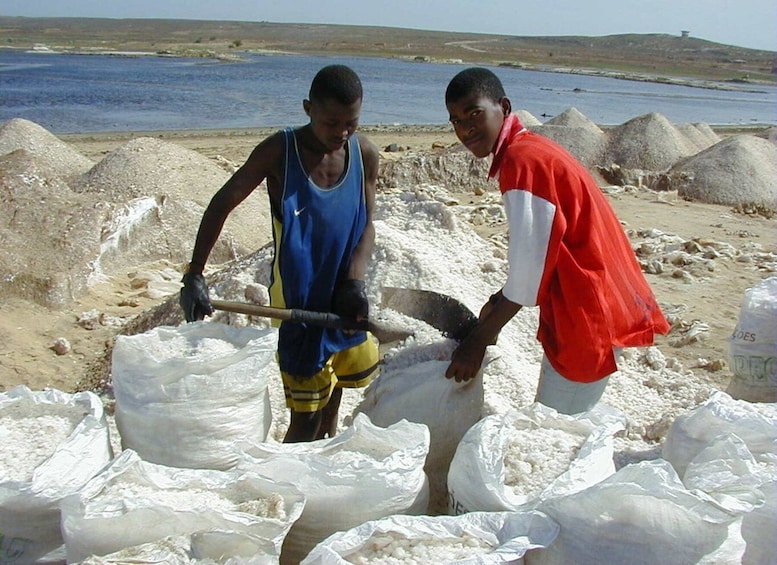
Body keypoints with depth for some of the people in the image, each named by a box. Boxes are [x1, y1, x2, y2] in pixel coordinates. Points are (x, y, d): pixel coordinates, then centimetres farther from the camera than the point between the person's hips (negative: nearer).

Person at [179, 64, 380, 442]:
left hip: (343, 298, 5)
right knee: (306, 417, -5)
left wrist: (355, 281, -18)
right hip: (297, 302, -5)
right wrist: (194, 274, -16)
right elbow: (222, 204, -10)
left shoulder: (365, 154, -6)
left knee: (339, 376, 25)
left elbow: (366, 226, -1)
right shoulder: (279, 152, -17)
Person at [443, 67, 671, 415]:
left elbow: (529, 266, -20)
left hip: (588, 318, -10)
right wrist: (497, 304, 11)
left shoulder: (521, 160, -19)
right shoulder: (531, 149, 12)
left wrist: (479, 339, -12)